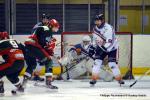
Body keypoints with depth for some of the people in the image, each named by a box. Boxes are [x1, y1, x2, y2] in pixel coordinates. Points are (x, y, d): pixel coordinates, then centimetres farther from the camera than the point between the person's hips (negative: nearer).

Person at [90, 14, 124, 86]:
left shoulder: (108, 28, -27)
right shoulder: (95, 28, -2)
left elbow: (110, 42, -34)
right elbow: (95, 39, 13)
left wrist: (104, 48, -40)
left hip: (112, 48, -6)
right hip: (101, 47, 6)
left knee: (112, 63, -14)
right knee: (97, 62, -8)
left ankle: (119, 79, 0)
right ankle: (94, 79, -3)